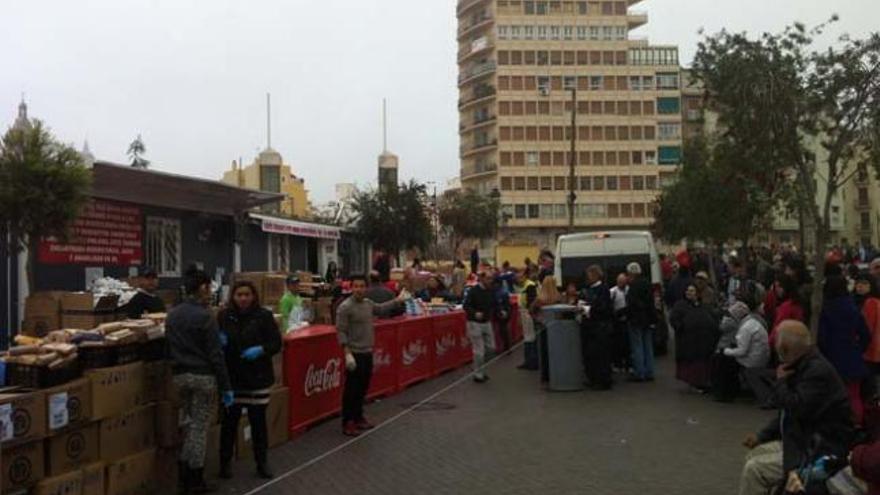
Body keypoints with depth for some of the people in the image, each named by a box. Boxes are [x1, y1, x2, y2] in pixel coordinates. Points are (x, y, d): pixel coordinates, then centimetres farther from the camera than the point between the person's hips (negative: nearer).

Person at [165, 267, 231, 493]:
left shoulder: (172, 314, 8)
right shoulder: (204, 316, -15)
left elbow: (169, 349, 14)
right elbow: (216, 355, -15)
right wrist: (226, 386, -11)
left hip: (180, 375, 7)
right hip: (203, 376, -7)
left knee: (193, 422, 20)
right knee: (200, 426, 3)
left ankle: (184, 471, 21)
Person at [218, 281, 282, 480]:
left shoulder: (264, 316, -3)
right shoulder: (223, 316, 1)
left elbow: (276, 343, -2)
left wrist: (261, 350, -20)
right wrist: (219, 342, -13)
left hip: (257, 378, -1)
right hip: (231, 378, 1)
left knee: (258, 421, 8)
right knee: (229, 421, 7)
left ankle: (262, 462, 21)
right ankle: (225, 462, 22)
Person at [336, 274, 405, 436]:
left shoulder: (368, 303, 6)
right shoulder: (345, 307, -16)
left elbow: (380, 309, 29)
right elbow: (341, 332, -17)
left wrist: (397, 300, 33)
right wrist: (347, 353, -22)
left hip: (368, 353, 8)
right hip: (355, 354, -7)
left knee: (363, 388, 15)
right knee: (351, 390, -3)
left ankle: (358, 418, 28)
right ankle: (348, 423, 5)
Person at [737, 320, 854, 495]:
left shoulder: (818, 371, -22)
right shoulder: (804, 366, 9)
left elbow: (796, 409, -29)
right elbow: (787, 414, 16)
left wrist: (781, 381, -12)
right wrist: (761, 436, 8)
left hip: (821, 452, -10)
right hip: (803, 441, 10)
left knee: (754, 469, -14)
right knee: (754, 454, 11)